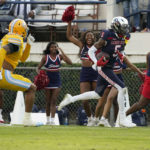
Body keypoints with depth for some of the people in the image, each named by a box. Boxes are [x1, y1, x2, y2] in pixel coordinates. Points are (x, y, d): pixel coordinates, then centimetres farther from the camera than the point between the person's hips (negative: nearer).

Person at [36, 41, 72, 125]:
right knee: (48, 102, 8)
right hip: (48, 80, 0)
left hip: (57, 81, 0)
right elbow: (39, 68, 4)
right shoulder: (45, 57, -3)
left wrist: (62, 52, -18)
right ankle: (48, 120, 18)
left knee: (54, 101, -7)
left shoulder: (59, 56, -1)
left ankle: (52, 120, -13)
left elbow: (70, 62, -15)